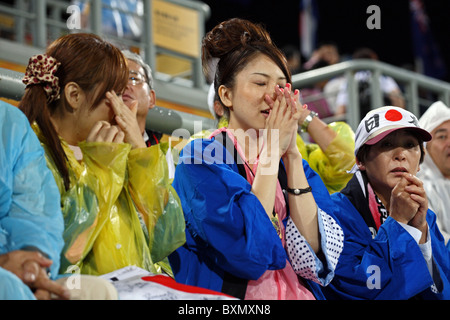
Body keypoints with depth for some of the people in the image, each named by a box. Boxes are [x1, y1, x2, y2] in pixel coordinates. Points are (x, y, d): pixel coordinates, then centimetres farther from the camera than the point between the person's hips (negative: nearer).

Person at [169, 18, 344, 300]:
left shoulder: (294, 164, 12)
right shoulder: (200, 159, -1)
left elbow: (315, 253, -3)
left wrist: (292, 155, -5)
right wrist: (270, 152, -8)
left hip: (301, 295, 3)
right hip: (232, 302, -3)